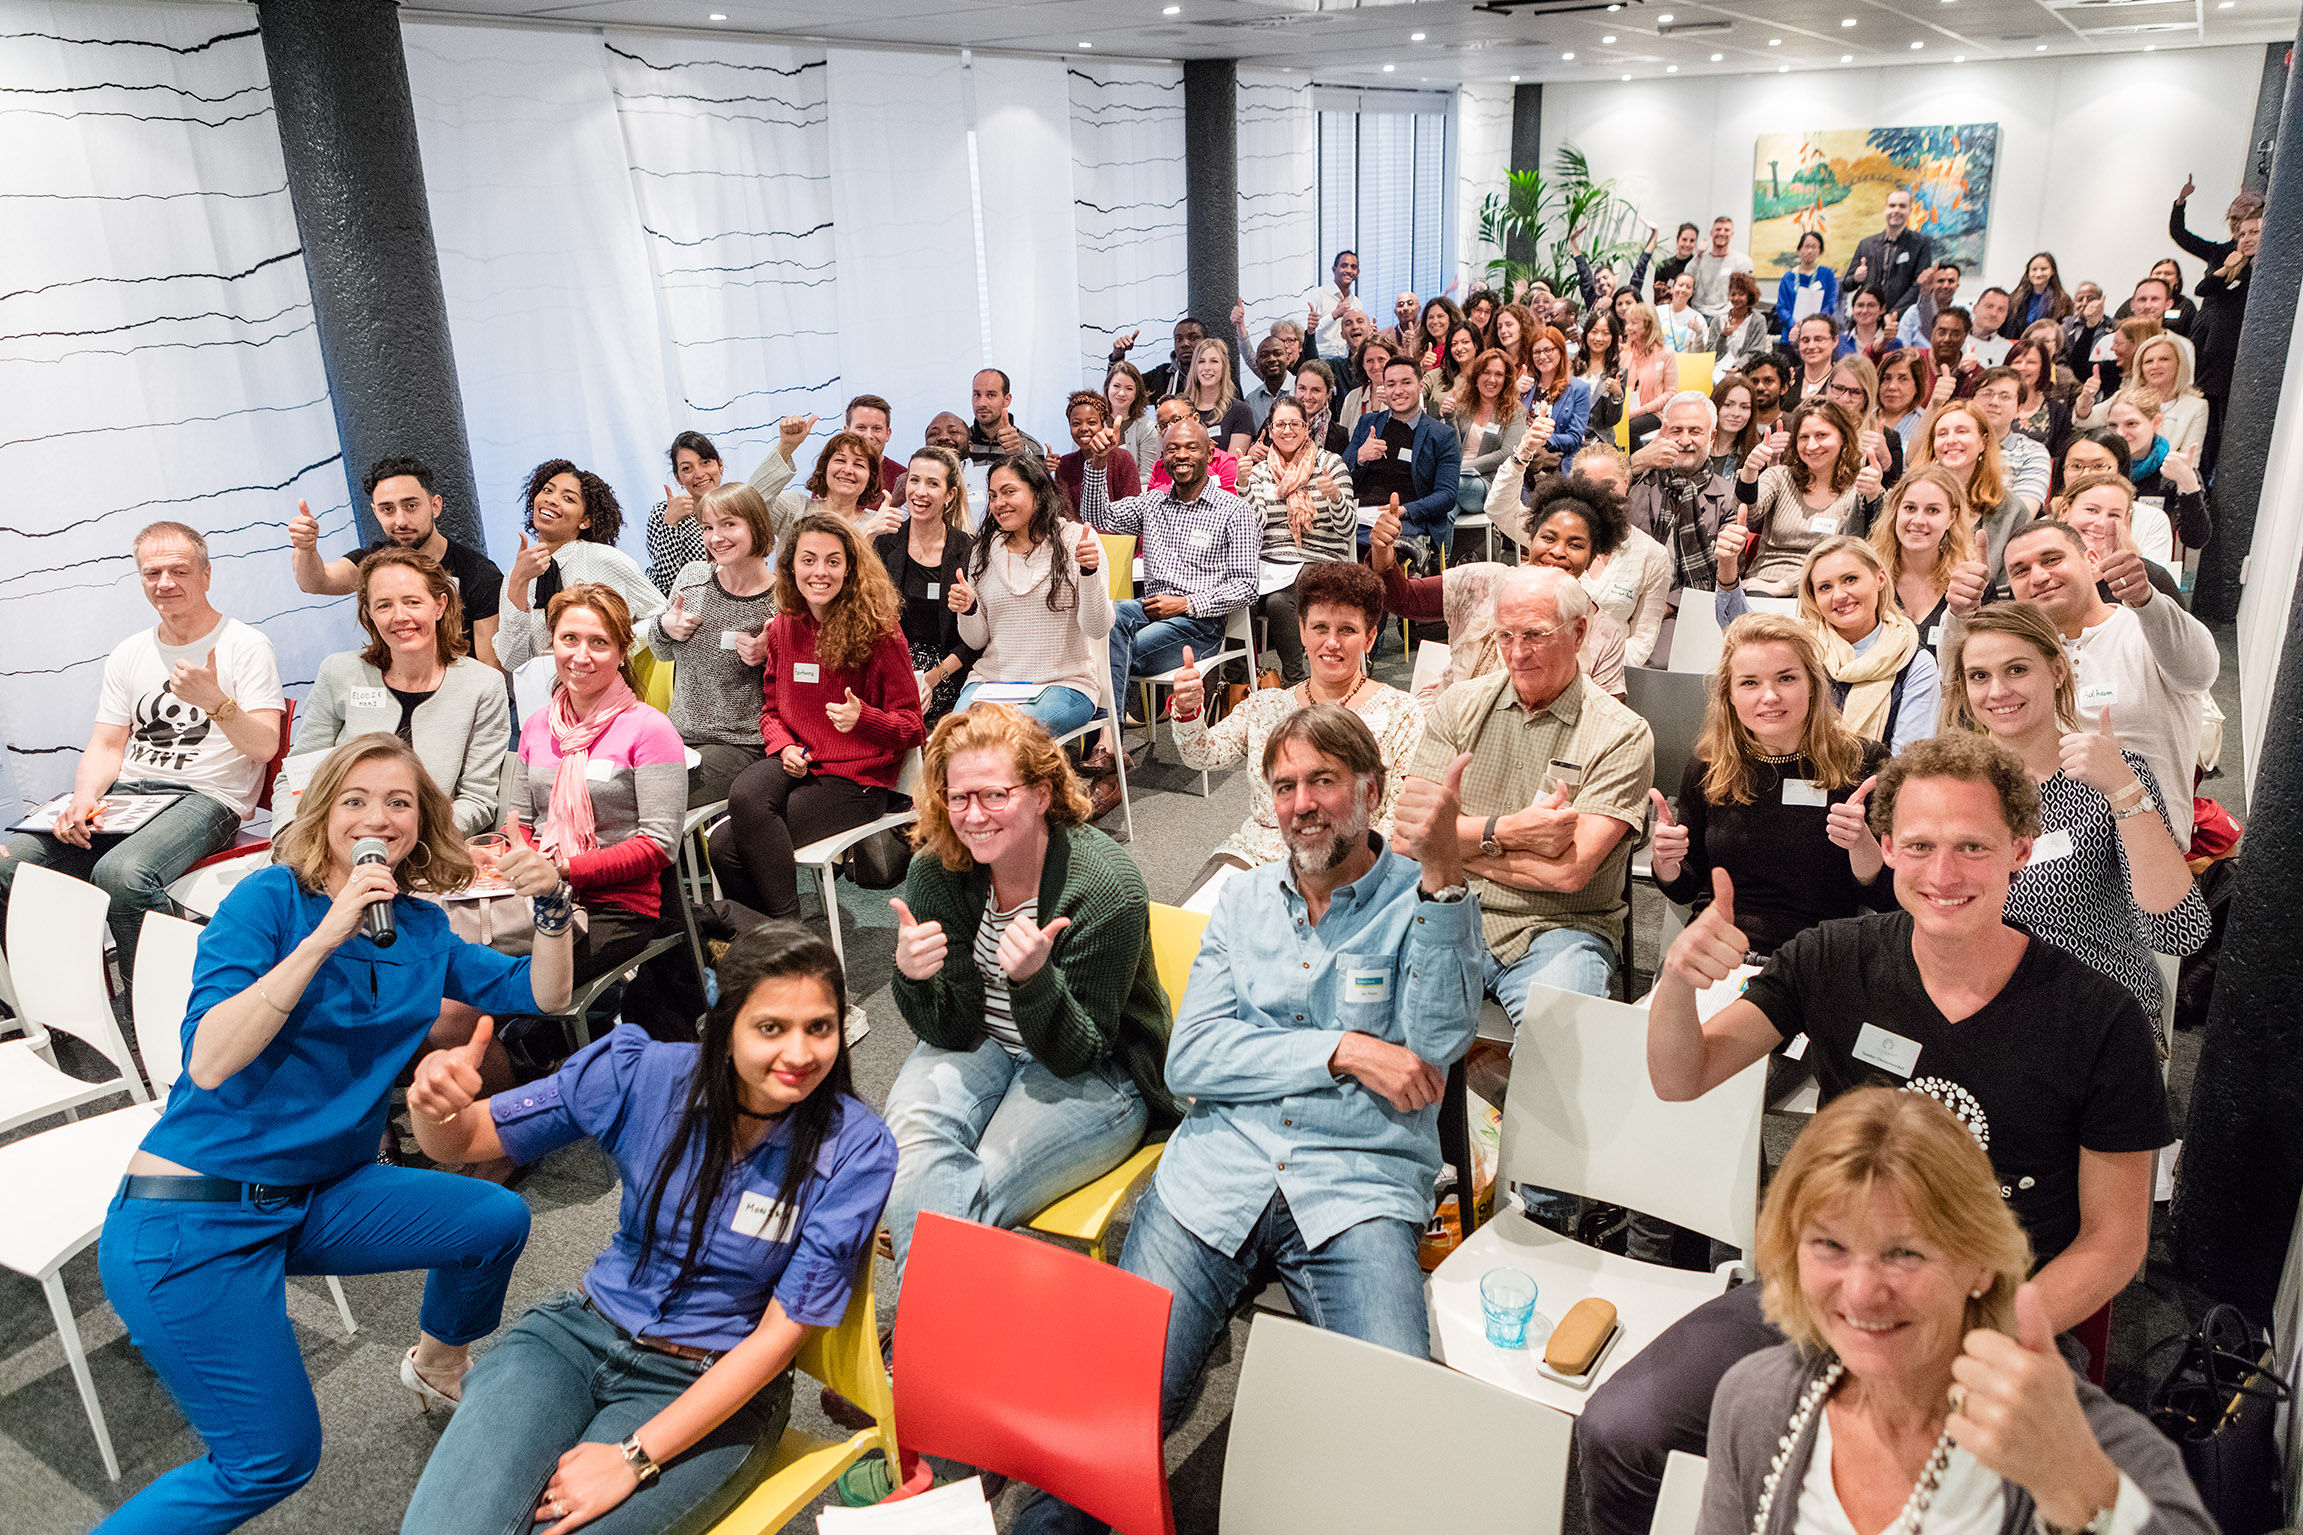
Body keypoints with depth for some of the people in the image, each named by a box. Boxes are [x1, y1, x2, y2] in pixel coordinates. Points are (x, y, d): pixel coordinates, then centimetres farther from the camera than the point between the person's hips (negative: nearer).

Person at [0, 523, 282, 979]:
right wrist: (83, 800, -6)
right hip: (125, 794, 6)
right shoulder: (127, 655, 18)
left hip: (206, 799, -6)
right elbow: (107, 745, 14)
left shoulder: (246, 646, -1)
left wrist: (215, 701, -27)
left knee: (119, 873, -35)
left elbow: (265, 746, -9)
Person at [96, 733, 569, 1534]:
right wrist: (326, 936, -31)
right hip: (192, 1221, -6)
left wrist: (552, 904, -11)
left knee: (500, 1219, 0)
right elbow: (208, 1062, -25)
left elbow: (540, 994, 7)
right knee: (275, 1458, -6)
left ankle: (439, 1364, 29)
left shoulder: (420, 925, 4)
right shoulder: (270, 899, -14)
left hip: (320, 1195, 6)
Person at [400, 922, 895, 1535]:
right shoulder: (643, 1072, -12)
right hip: (578, 1334, 2)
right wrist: (438, 1107, -29)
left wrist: (635, 1458, -19)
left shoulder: (857, 1150, -17)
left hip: (713, 1387, -2)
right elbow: (463, 1142, -4)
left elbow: (781, 1333, -14)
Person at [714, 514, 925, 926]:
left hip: (857, 776, -5)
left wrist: (862, 718, -25)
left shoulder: (879, 630, -6)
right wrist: (784, 746, -2)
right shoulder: (782, 627, 9)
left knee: (728, 845, -24)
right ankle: (787, 922, -14)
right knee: (743, 795, -32)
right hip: (796, 762, 5)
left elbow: (911, 726, -4)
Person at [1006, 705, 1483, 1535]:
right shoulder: (1245, 900, 15)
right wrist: (1343, 1051, -8)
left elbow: (1436, 1047, -14)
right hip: (1217, 1164, 3)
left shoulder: (1421, 898, 5)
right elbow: (1189, 1059, 4)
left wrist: (1442, 872, -23)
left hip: (1358, 1185, -2)